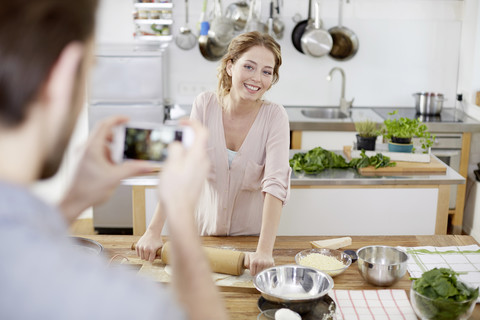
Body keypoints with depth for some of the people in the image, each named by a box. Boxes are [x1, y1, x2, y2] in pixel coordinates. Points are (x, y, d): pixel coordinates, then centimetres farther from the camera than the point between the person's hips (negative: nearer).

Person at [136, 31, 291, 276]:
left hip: (251, 234, -1)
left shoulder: (274, 116, -17)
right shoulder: (205, 105, -12)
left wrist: (264, 251, -37)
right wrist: (153, 232, -23)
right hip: (205, 230, 1)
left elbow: (276, 183, -26)